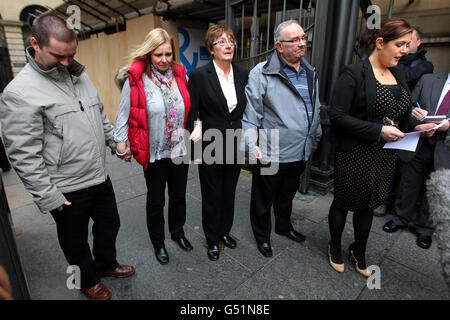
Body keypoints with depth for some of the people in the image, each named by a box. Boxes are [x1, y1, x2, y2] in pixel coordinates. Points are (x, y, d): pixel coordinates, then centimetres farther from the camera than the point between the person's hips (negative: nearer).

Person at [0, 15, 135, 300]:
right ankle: (89, 281, 43)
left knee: (110, 223, 23)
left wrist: (116, 143, 16)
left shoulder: (79, 75, 5)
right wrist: (48, 197, -15)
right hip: (66, 190, -6)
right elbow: (24, 155, -17)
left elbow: (100, 116, 17)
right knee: (76, 240, 17)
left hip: (100, 177, 7)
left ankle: (106, 264, 50)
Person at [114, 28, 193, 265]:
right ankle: (158, 242, 36)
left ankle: (178, 232, 44)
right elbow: (124, 114, -5)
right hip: (154, 153, -3)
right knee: (156, 200, 13)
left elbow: (189, 109, 11)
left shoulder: (180, 75, 1)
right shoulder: (135, 79, -11)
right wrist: (121, 144, -5)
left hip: (180, 150, 4)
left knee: (179, 195, 19)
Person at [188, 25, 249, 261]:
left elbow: (246, 109, 8)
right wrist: (197, 130, -20)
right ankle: (212, 240, 33)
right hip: (211, 146, -4)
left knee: (229, 192, 18)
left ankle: (224, 231, 42)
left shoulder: (243, 74, 4)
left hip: (235, 146, 4)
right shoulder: (199, 75, -10)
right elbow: (191, 111, -7)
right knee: (212, 195, 11)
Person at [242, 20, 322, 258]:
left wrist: (315, 138, 23)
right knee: (263, 198, 11)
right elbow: (250, 112, -15)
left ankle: (284, 226, 49)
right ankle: (262, 236, 34)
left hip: (300, 153, 7)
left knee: (287, 194, 26)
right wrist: (251, 144, -20)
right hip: (271, 154, -7)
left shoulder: (310, 73, 10)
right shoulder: (261, 73, -13)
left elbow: (315, 109, 20)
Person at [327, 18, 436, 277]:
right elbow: (337, 115, -20)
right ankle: (336, 248, 37)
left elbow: (401, 114, 18)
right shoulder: (354, 73, -13)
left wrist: (416, 127, -2)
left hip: (386, 155, 7)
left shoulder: (399, 74, 10)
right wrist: (378, 130, -22)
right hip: (356, 155, -6)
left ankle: (359, 253, 41)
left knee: (368, 206, 19)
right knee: (343, 203, 12)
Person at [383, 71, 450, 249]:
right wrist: (413, 112, -17)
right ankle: (401, 218, 36)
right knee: (408, 185, 14)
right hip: (418, 145, 1)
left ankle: (424, 228, 35)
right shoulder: (427, 80, 2)